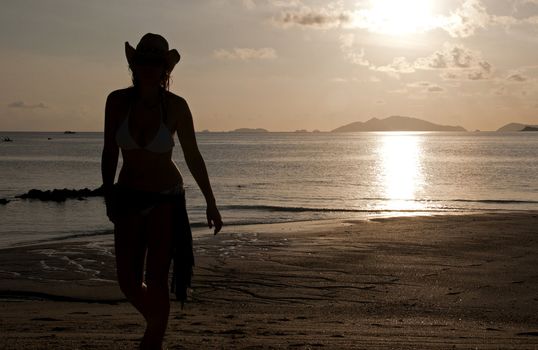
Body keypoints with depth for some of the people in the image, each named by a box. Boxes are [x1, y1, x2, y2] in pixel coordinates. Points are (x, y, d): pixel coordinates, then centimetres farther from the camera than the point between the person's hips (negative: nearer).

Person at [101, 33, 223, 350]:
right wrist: (108, 197, 8)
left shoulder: (176, 106, -10)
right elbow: (110, 153, 4)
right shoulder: (118, 101, -7)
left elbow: (193, 157, -1)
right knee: (129, 282, 4)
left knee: (156, 279, -8)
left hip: (166, 199, -2)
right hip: (128, 198, 2)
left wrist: (211, 203, 3)